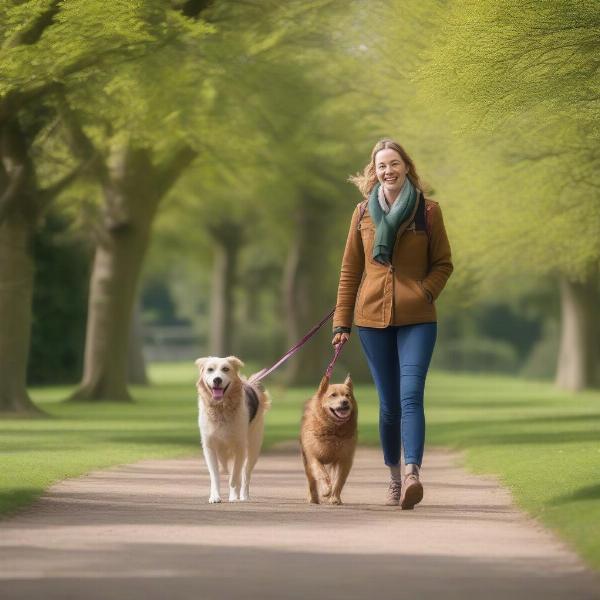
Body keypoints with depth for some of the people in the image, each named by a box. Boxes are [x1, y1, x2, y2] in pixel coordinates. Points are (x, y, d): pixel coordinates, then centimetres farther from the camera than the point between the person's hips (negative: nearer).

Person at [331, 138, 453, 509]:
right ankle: (395, 478, 17)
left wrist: (424, 293, -9)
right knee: (389, 403, 6)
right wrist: (342, 322, 8)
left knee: (411, 396, -17)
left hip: (417, 320, -2)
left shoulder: (428, 211, 2)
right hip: (372, 318, 2)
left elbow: (443, 264, 8)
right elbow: (350, 270, 11)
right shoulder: (363, 213, 8)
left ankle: (413, 475, -28)